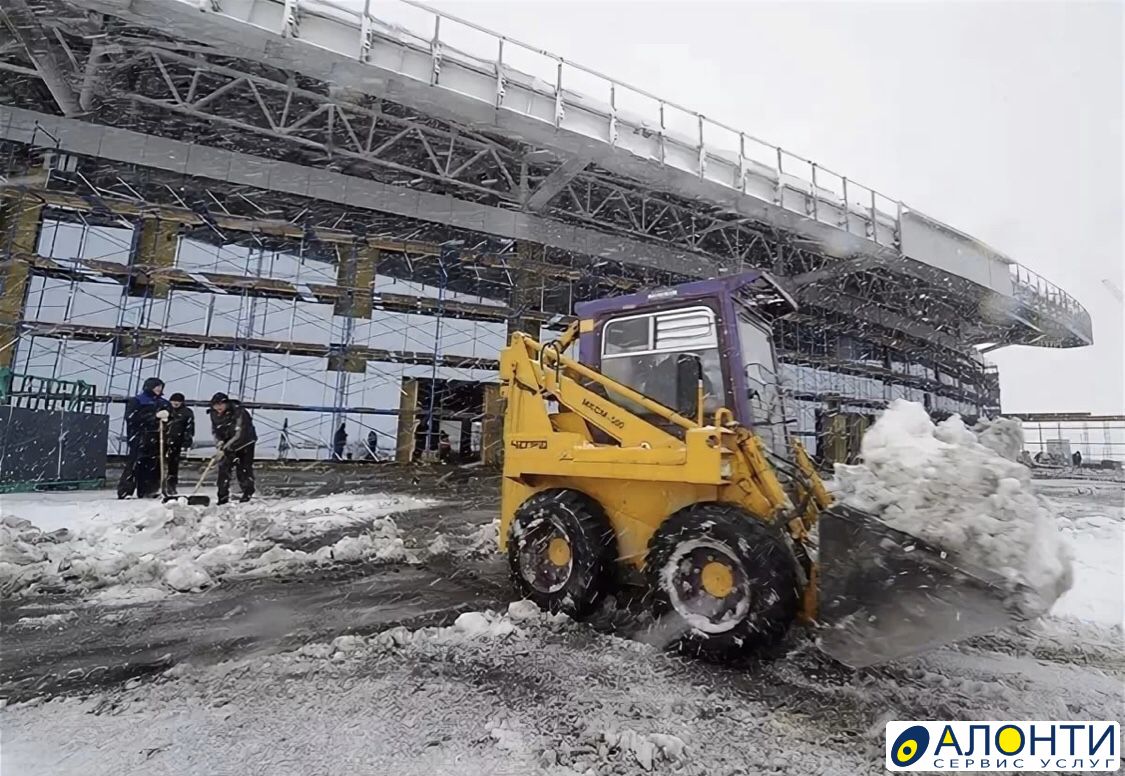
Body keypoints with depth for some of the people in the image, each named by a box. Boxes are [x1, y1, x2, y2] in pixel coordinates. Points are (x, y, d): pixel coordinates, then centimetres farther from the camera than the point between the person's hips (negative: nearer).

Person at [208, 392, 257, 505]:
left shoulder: (239, 412, -29)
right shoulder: (214, 414, -9)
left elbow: (238, 435, -31)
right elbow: (214, 431, 3)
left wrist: (224, 449, -33)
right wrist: (219, 444, -15)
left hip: (244, 441, -5)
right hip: (227, 443, 5)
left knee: (243, 468, -4)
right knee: (224, 466, -6)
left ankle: (248, 493, 10)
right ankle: (223, 495, -1)